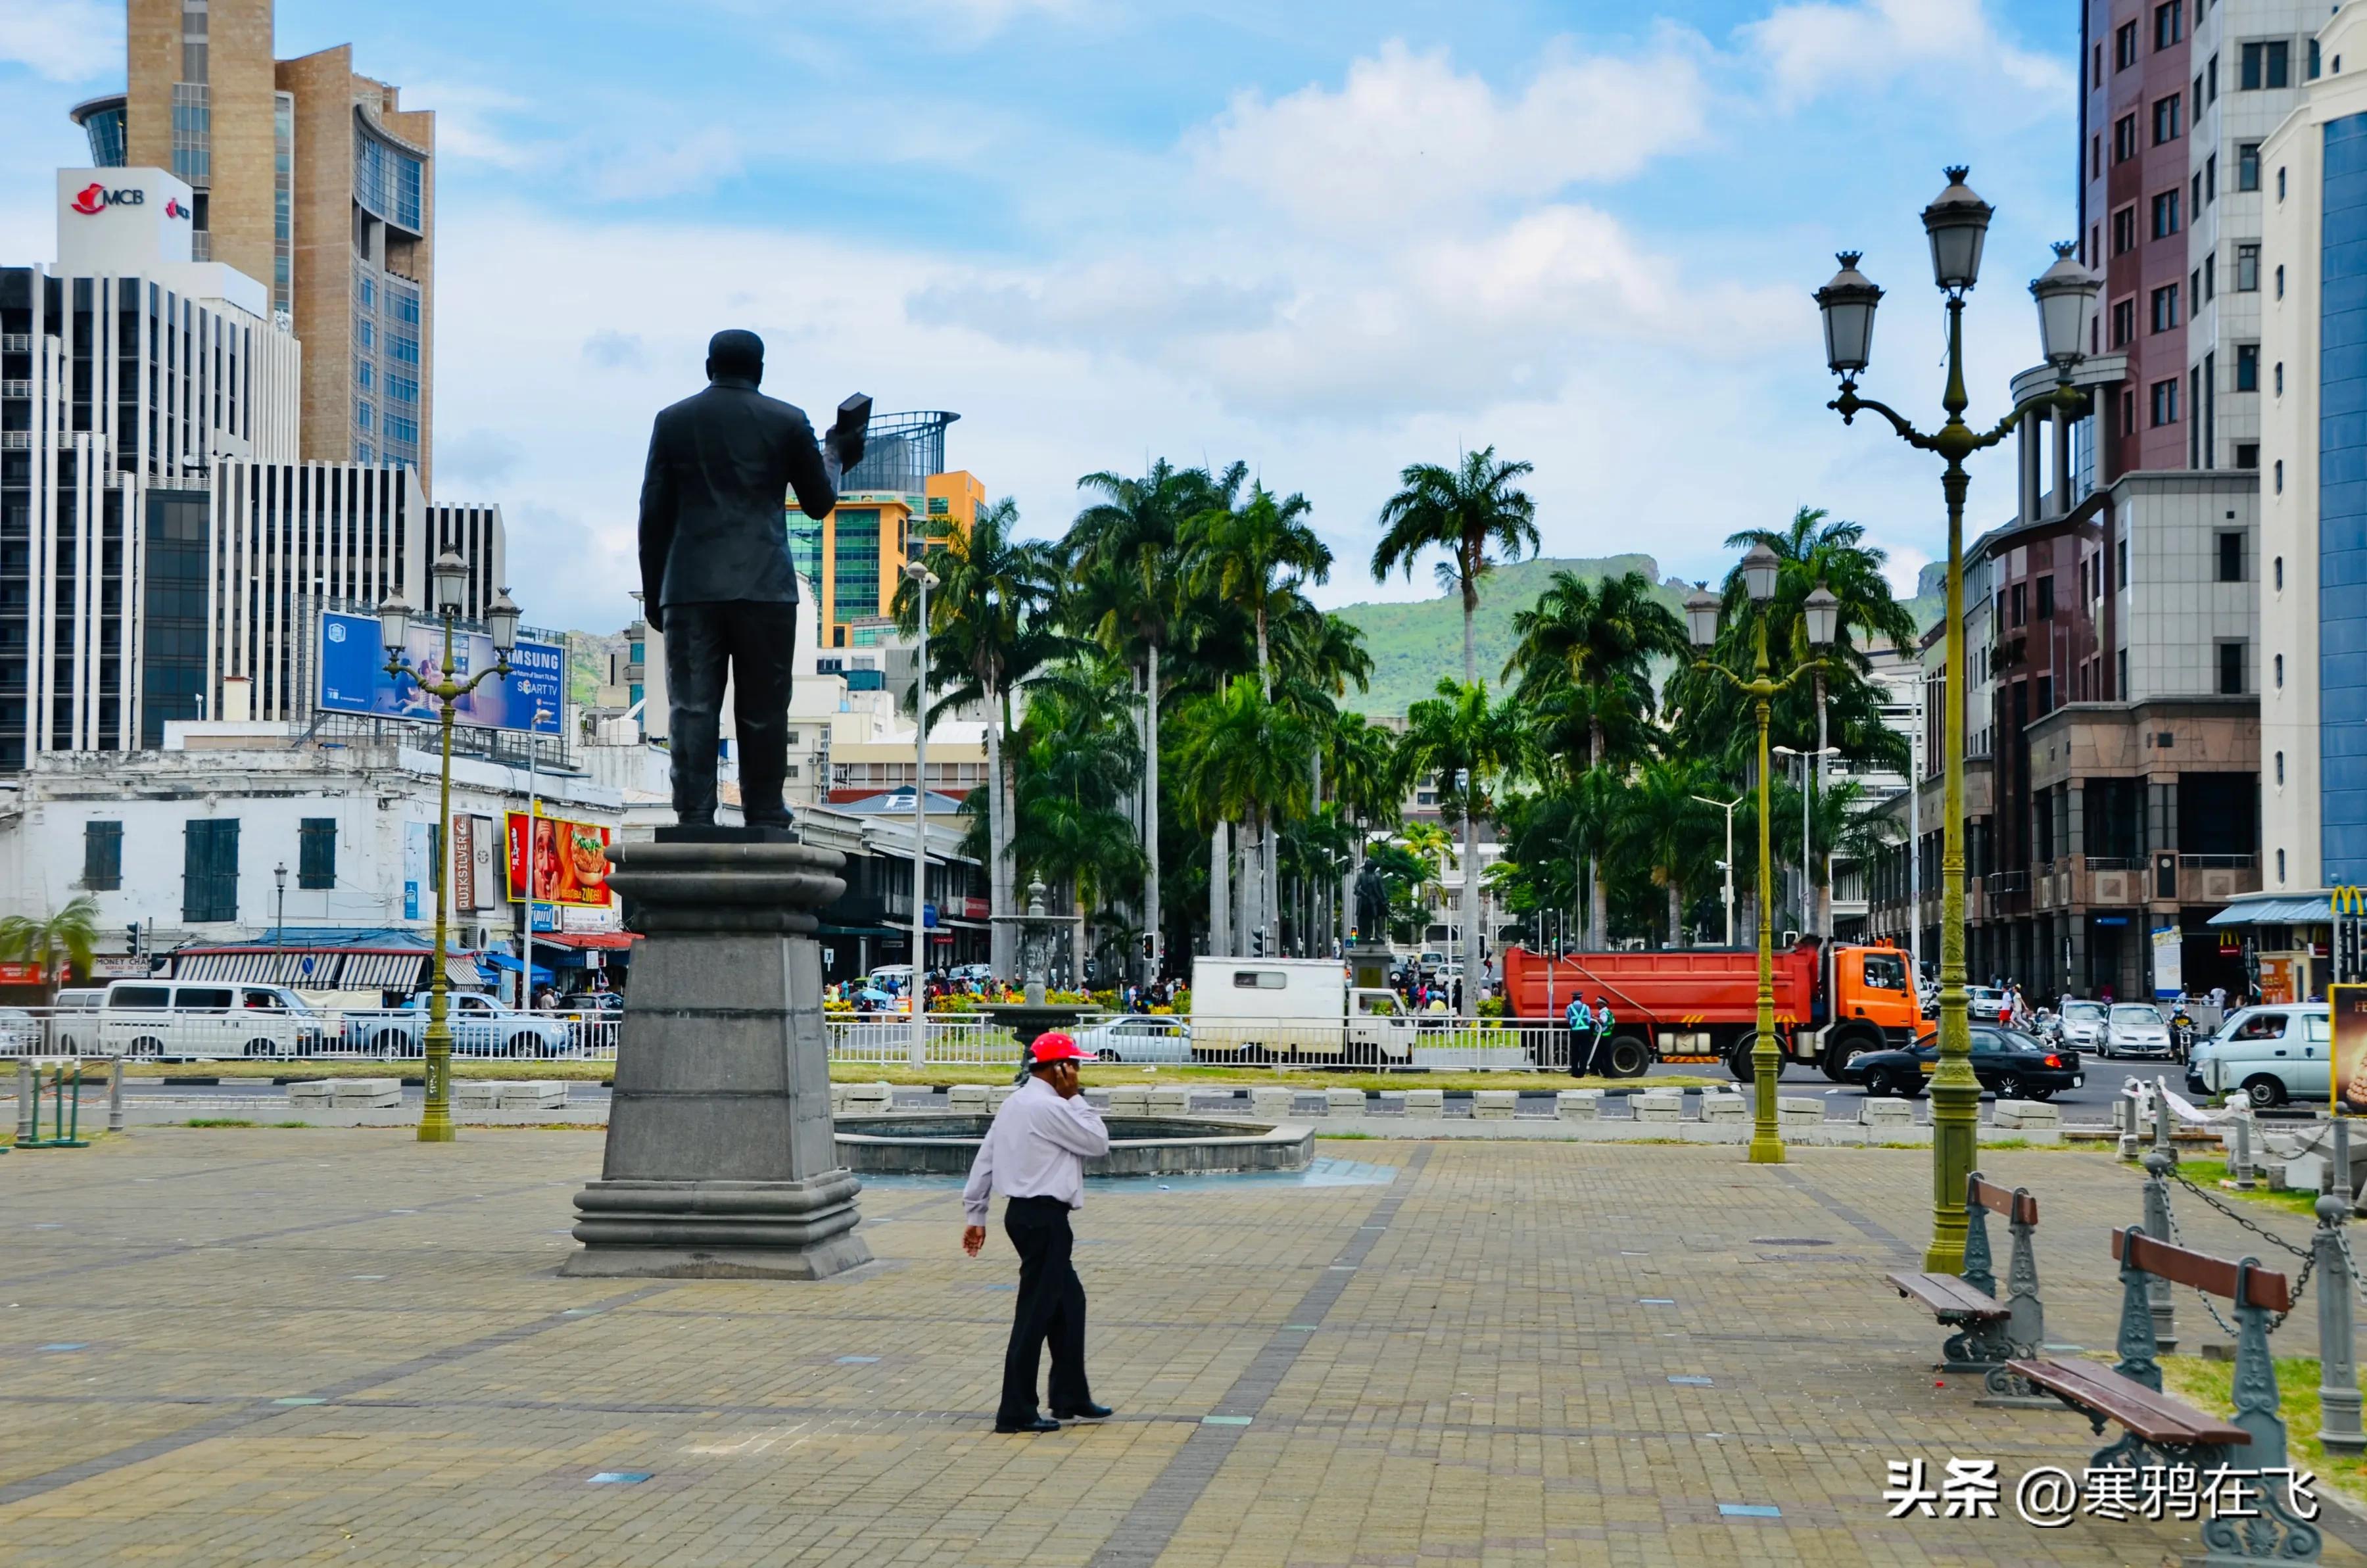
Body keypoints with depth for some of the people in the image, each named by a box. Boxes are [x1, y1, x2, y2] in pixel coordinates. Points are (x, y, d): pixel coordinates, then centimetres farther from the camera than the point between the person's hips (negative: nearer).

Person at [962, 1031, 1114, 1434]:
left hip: (1025, 1214, 11)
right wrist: (1075, 1097, -4)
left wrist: (975, 1215, 18)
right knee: (1036, 1312, -5)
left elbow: (984, 1159, 15)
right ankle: (1016, 1412, -1)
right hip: (1043, 1217, -11)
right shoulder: (1050, 1108, -16)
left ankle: (1071, 1399, 25)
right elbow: (1098, 1142, -10)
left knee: (1069, 1301, 18)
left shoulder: (1015, 1104, 14)